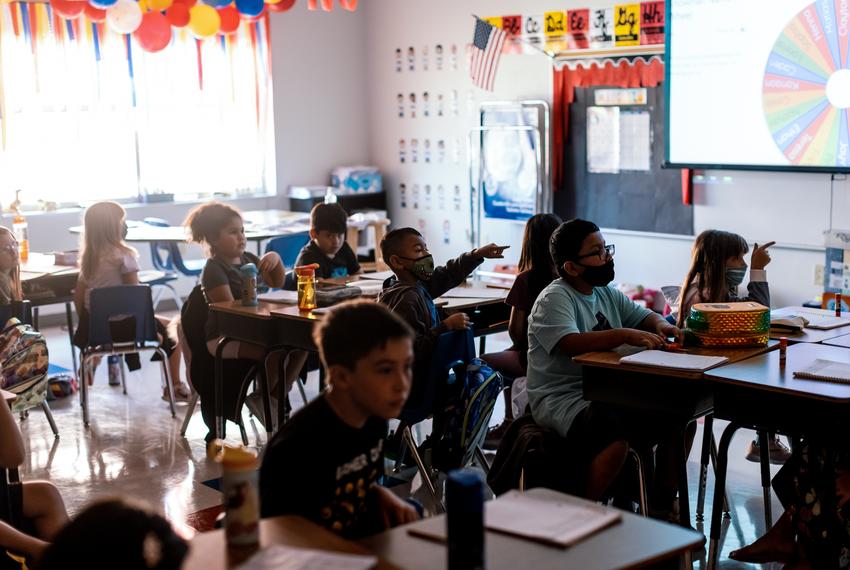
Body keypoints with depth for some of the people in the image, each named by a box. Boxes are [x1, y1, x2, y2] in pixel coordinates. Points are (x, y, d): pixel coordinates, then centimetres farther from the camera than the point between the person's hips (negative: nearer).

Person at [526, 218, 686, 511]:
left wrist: (660, 325, -4)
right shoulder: (554, 299, -11)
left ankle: (663, 506, 12)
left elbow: (643, 316, 21)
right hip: (563, 398, -8)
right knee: (617, 438, -34)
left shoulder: (607, 293, 15)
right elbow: (572, 344, -28)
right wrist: (625, 335, -36)